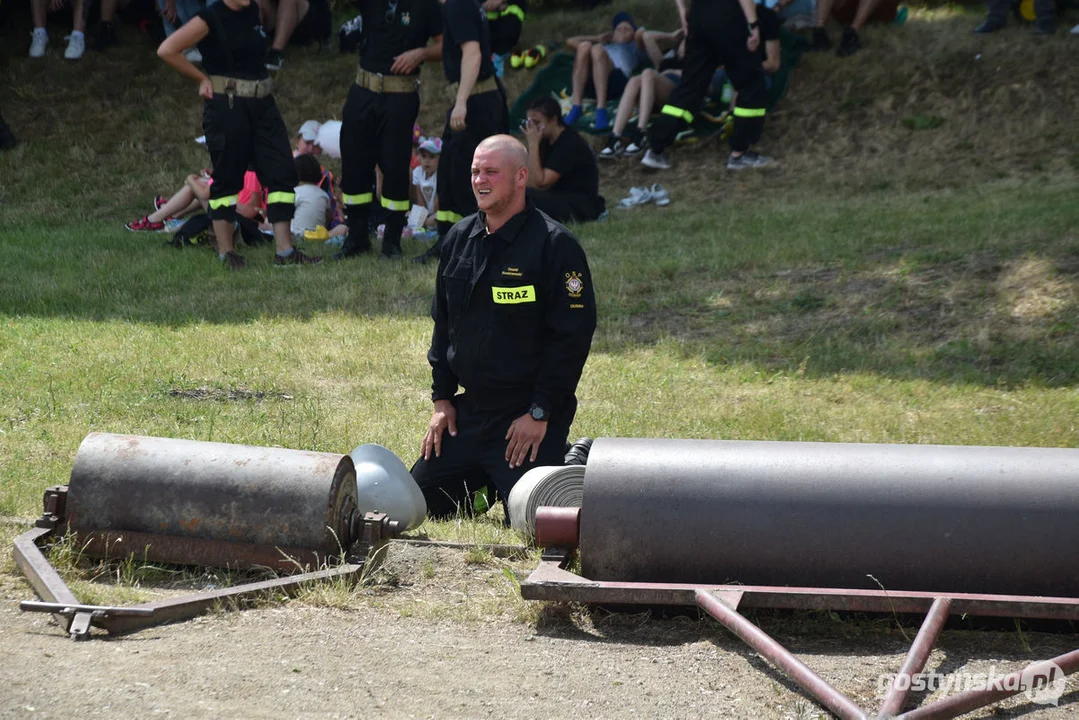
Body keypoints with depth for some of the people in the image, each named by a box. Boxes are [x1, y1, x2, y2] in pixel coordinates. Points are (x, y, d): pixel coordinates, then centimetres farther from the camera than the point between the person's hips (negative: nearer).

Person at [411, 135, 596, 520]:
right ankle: (490, 481, 32)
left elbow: (573, 335, -15)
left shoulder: (555, 245, -13)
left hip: (528, 418, -6)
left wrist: (540, 413, -17)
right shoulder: (459, 239, 8)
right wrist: (442, 398, 9)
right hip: (467, 410, 6)